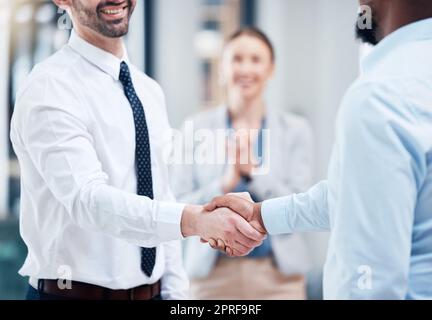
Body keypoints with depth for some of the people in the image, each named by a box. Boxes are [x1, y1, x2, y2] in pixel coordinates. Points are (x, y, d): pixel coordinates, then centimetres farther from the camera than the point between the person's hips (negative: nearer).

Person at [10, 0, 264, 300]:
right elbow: (87, 198, -28)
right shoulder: (48, 88, -15)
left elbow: (161, 205, 12)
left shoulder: (149, 91, 9)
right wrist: (194, 220, -39)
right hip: (73, 291, -6)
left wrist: (175, 292, 6)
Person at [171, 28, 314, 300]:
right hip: (213, 274, 0)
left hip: (279, 275, 0)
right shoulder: (196, 127, 2)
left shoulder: (296, 129, 2)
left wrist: (253, 168, -17)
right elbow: (178, 207, -2)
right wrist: (225, 183, -17)